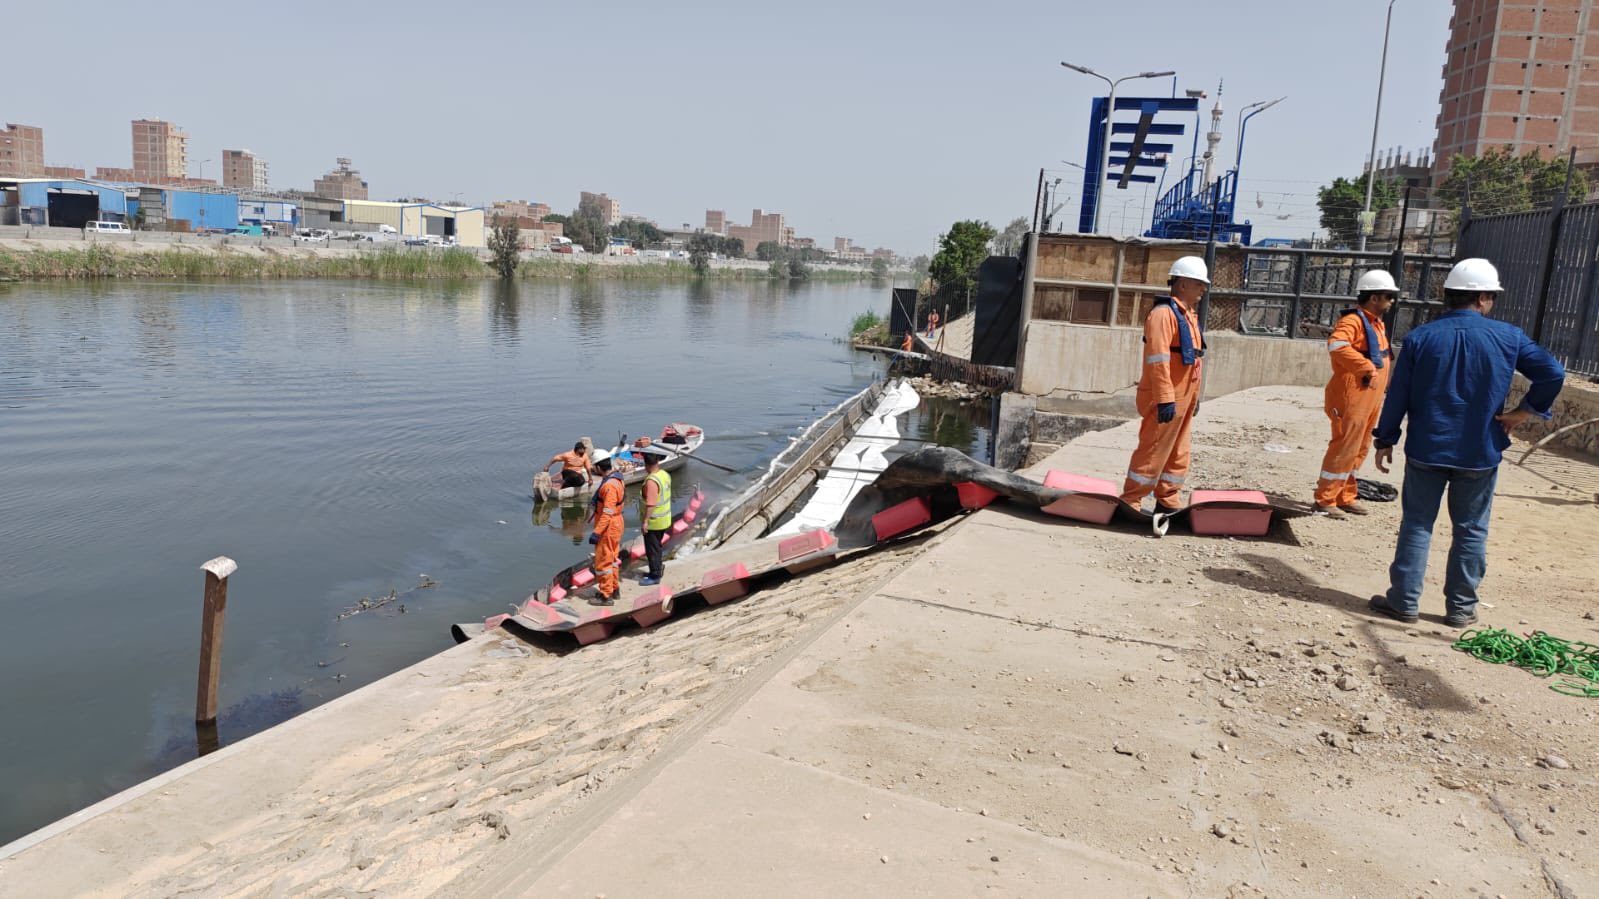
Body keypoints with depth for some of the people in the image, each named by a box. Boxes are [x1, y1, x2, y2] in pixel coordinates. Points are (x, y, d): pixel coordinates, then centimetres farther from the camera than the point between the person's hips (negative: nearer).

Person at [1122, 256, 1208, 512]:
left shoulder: (1189, 316, 16)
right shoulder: (1164, 313, -14)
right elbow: (1158, 360, -21)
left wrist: (1194, 396, 20)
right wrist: (1165, 398, -25)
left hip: (1183, 399, 10)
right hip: (1165, 400, -10)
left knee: (1178, 454, 14)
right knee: (1152, 453, -5)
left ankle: (1168, 502, 24)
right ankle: (1130, 502, 3)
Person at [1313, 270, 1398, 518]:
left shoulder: (1378, 324, 17)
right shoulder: (1353, 320, -14)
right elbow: (1337, 345, -33)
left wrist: (1385, 382, 19)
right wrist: (1367, 368, -33)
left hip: (1371, 400, 10)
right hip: (1351, 399, -10)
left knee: (1359, 450, 15)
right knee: (1343, 449, -7)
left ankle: (1346, 497, 26)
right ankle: (1325, 501, 0)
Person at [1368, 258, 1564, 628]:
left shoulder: (1420, 337, -5)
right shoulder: (1508, 337, -4)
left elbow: (1398, 395, -4)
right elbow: (1553, 373, -9)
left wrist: (1386, 440, 4)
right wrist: (1526, 410, 3)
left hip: (1426, 451, 0)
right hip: (1480, 454, 0)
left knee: (1416, 526, 7)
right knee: (1471, 531, 11)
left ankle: (1404, 601, 10)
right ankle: (1461, 607, 18)